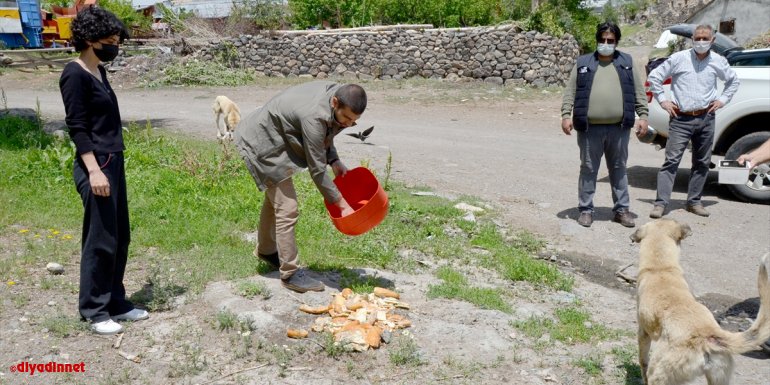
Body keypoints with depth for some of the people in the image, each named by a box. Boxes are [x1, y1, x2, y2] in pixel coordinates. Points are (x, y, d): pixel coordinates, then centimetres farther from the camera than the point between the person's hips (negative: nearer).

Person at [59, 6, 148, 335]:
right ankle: (94, 310, 12)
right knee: (100, 240, -2)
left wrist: (112, 165, 20)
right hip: (96, 166, -9)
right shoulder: (75, 75, -12)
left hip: (114, 163, 9)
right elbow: (76, 127, -16)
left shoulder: (99, 72, 14)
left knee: (120, 238, 13)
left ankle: (115, 303, 24)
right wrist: (93, 171, -21)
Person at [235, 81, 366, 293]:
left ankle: (266, 250, 46)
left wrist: (334, 161, -7)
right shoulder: (313, 116, -37)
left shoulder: (336, 93, -12)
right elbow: (316, 170, -30)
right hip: (261, 144, -10)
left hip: (274, 139, 10)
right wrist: (342, 204, -22)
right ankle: (290, 274, 0)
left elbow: (325, 134, 7)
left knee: (275, 197, 24)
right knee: (287, 209, -12)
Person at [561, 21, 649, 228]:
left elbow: (639, 91, 11)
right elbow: (570, 92, 4)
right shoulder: (583, 63, 9)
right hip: (590, 128, -1)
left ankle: (621, 209, 19)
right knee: (588, 169, 5)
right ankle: (586, 210, 14)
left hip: (619, 128, 1)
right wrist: (566, 115, -7)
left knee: (619, 169, 10)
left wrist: (643, 116, 1)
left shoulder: (626, 62, 13)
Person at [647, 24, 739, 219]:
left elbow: (733, 81, 24)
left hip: (706, 118, 4)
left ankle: (694, 201, 21)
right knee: (671, 161, -9)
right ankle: (660, 203, -8)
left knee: (702, 163, 10)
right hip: (681, 119, -4)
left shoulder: (718, 61, 7)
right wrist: (662, 100, -1)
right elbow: (654, 76, 3)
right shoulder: (679, 58, -3)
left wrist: (723, 99, 10)